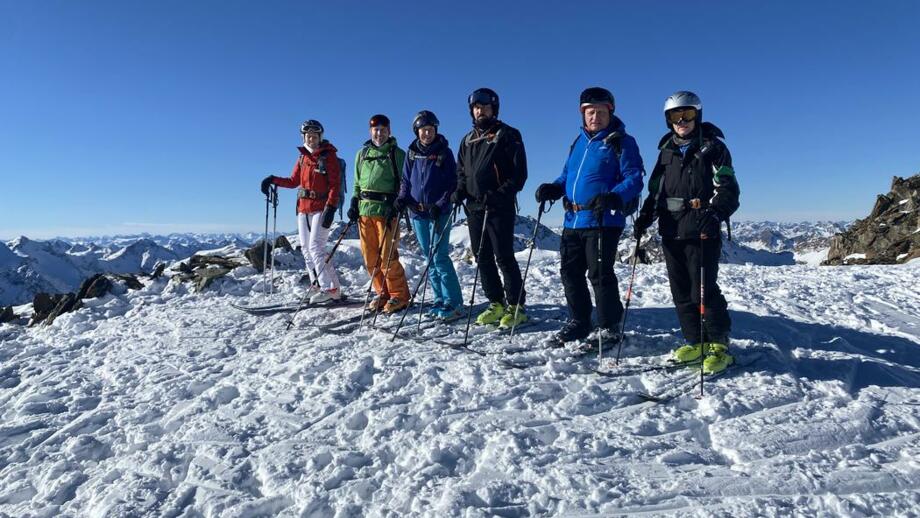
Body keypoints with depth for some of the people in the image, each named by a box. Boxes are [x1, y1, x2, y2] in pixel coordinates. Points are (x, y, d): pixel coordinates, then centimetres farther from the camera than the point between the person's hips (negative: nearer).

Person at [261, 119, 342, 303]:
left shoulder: (328, 156, -4)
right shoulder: (302, 158, 14)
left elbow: (335, 184, -11)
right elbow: (293, 182, 20)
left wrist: (331, 207, -20)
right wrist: (273, 180, 8)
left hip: (321, 208, -7)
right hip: (303, 208, 7)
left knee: (315, 247, -15)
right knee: (306, 248, 6)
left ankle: (330, 289, -13)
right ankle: (317, 283, 16)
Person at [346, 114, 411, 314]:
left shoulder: (397, 154, 3)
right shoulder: (362, 154, 17)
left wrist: (397, 205, -13)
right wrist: (354, 203, 10)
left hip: (386, 209, -5)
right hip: (364, 209, 5)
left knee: (387, 256, -9)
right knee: (370, 256, 5)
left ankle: (399, 296, 4)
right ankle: (383, 293, 18)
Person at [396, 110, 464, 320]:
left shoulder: (444, 152, -2)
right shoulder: (412, 153, 10)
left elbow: (452, 183, -4)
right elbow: (406, 180, 16)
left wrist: (441, 205, -16)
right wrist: (402, 198, -2)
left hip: (439, 213, -5)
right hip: (417, 212, 5)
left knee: (440, 257, -11)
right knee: (429, 257, 8)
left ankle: (454, 303, -6)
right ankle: (440, 300, 16)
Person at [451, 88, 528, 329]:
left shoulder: (507, 135, 0)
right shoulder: (468, 140, 18)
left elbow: (519, 172, -6)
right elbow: (461, 171, 23)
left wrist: (501, 195, -18)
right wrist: (459, 190, 3)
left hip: (500, 208, -6)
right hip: (474, 207, 6)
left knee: (504, 256, -7)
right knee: (483, 258, 7)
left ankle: (516, 306, 2)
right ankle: (496, 304, 17)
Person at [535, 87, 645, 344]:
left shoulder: (621, 142, -2)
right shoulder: (579, 142, 18)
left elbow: (634, 180, -10)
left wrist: (614, 198, -30)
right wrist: (552, 188, 3)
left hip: (603, 220, -7)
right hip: (572, 220, 7)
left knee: (600, 274, -5)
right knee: (570, 271, 10)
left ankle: (610, 327, 10)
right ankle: (579, 322, 25)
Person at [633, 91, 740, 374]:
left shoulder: (712, 147, 0)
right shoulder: (667, 150, 17)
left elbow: (728, 189, -8)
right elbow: (655, 189, 21)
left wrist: (714, 214, -25)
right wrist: (645, 216, 7)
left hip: (702, 233, -6)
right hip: (671, 232, 6)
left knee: (704, 290, -8)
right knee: (681, 292, 7)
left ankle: (719, 345, 5)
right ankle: (696, 342, 18)